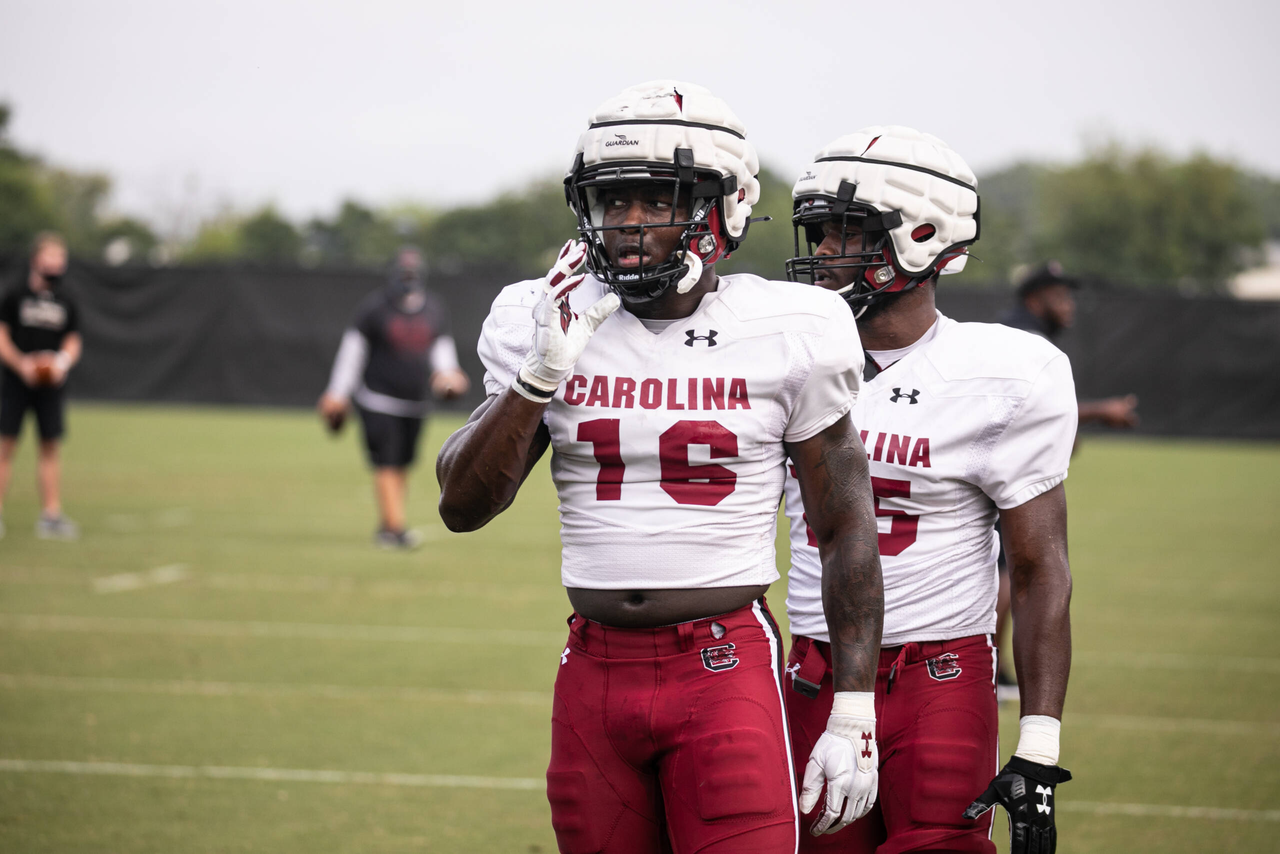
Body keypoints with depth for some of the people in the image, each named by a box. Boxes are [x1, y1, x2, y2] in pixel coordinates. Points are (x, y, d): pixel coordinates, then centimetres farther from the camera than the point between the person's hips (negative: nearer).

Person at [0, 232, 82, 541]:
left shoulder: (66, 304, 9)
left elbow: (73, 342, 12)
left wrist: (63, 361, -10)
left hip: (51, 385, 3)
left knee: (51, 446, 4)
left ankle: (51, 515, 8)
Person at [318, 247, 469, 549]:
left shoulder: (435, 309, 5)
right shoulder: (375, 308, -9)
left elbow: (442, 346, 16)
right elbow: (353, 347, -5)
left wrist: (447, 373, -5)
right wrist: (338, 393, -6)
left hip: (416, 403, 5)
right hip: (378, 398, -5)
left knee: (402, 465, 9)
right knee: (387, 465, -12)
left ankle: (385, 527, 20)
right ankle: (396, 527, -17)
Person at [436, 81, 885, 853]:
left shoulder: (783, 335, -2)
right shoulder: (550, 324, 4)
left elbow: (846, 530, 2)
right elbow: (463, 506, 1)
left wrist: (853, 718, -1)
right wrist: (540, 377, -13)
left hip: (725, 667, -3)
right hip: (595, 670, 3)